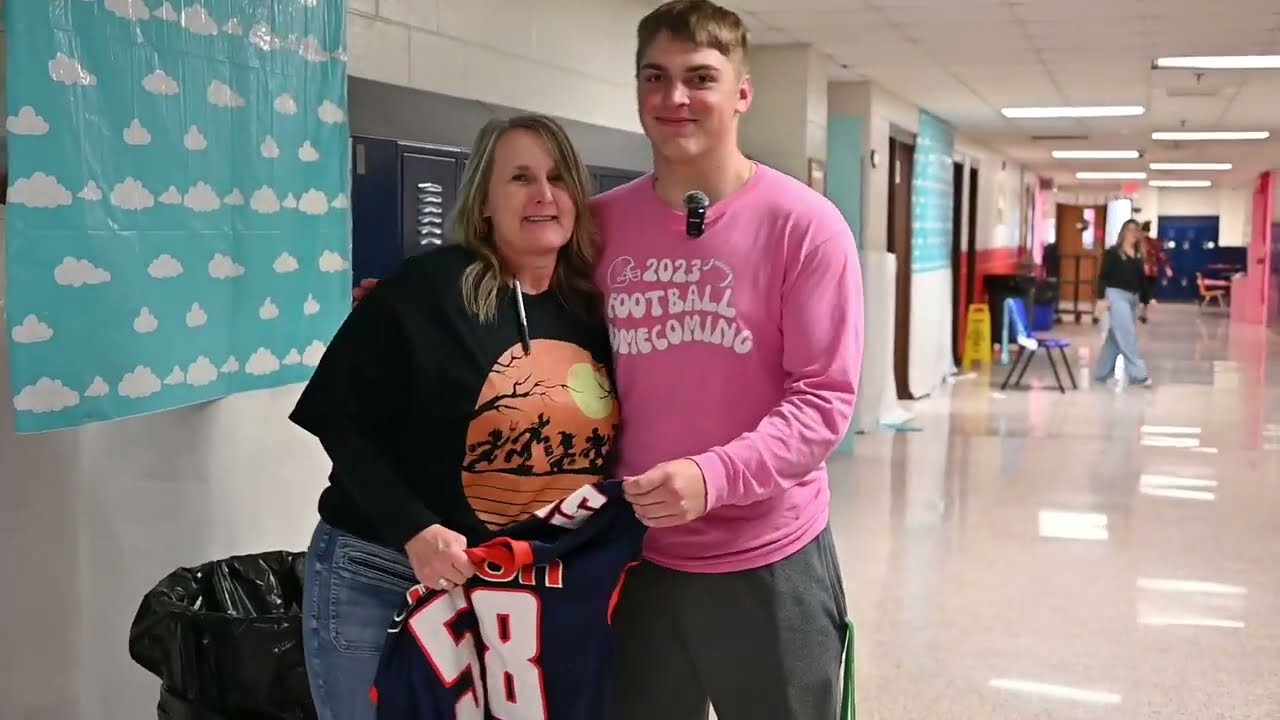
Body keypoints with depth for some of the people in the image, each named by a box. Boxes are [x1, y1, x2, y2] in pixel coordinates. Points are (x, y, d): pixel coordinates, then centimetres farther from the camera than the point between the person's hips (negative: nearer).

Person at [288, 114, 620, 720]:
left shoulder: (592, 308, 3)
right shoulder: (427, 287, -13)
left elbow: (602, 443, 13)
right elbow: (340, 417, -14)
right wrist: (414, 530, -22)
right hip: (381, 580, -4)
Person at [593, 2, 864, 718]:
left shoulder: (803, 224, -11)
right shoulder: (601, 223, 1)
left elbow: (825, 397, -14)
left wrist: (716, 475, -26)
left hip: (771, 560, -3)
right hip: (639, 557, 4)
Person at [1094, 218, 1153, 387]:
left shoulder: (1138, 256, 15)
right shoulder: (1112, 252, -4)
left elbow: (1142, 279, 17)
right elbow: (1103, 276, -8)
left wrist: (1148, 299, 10)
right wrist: (1101, 297, -17)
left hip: (1133, 297, 7)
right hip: (1117, 295, -7)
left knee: (1116, 337, 10)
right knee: (1127, 336, -10)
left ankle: (1102, 372, 19)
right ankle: (1138, 374, -11)